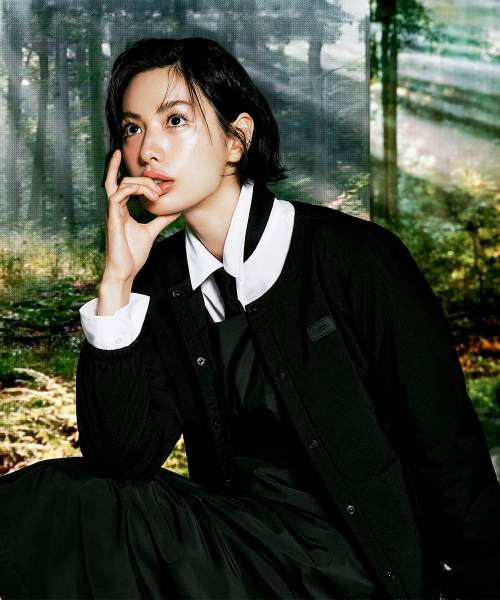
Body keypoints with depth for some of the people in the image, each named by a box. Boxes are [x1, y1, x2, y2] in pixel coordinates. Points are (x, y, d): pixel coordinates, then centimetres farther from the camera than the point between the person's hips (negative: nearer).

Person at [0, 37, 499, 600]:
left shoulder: (357, 257, -11)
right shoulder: (158, 279, 4)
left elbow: (451, 455, -6)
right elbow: (118, 456, -6)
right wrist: (116, 281, -12)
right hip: (233, 541, 5)